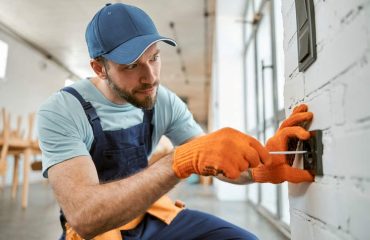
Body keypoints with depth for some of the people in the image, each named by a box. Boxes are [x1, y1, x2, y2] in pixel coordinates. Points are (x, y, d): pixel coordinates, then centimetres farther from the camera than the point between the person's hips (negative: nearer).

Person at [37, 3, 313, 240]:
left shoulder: (166, 102, -8)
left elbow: (218, 162, -7)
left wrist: (266, 165, -30)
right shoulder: (60, 113, -22)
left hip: (152, 212, 3)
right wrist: (184, 159, -45)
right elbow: (84, 216, -34)